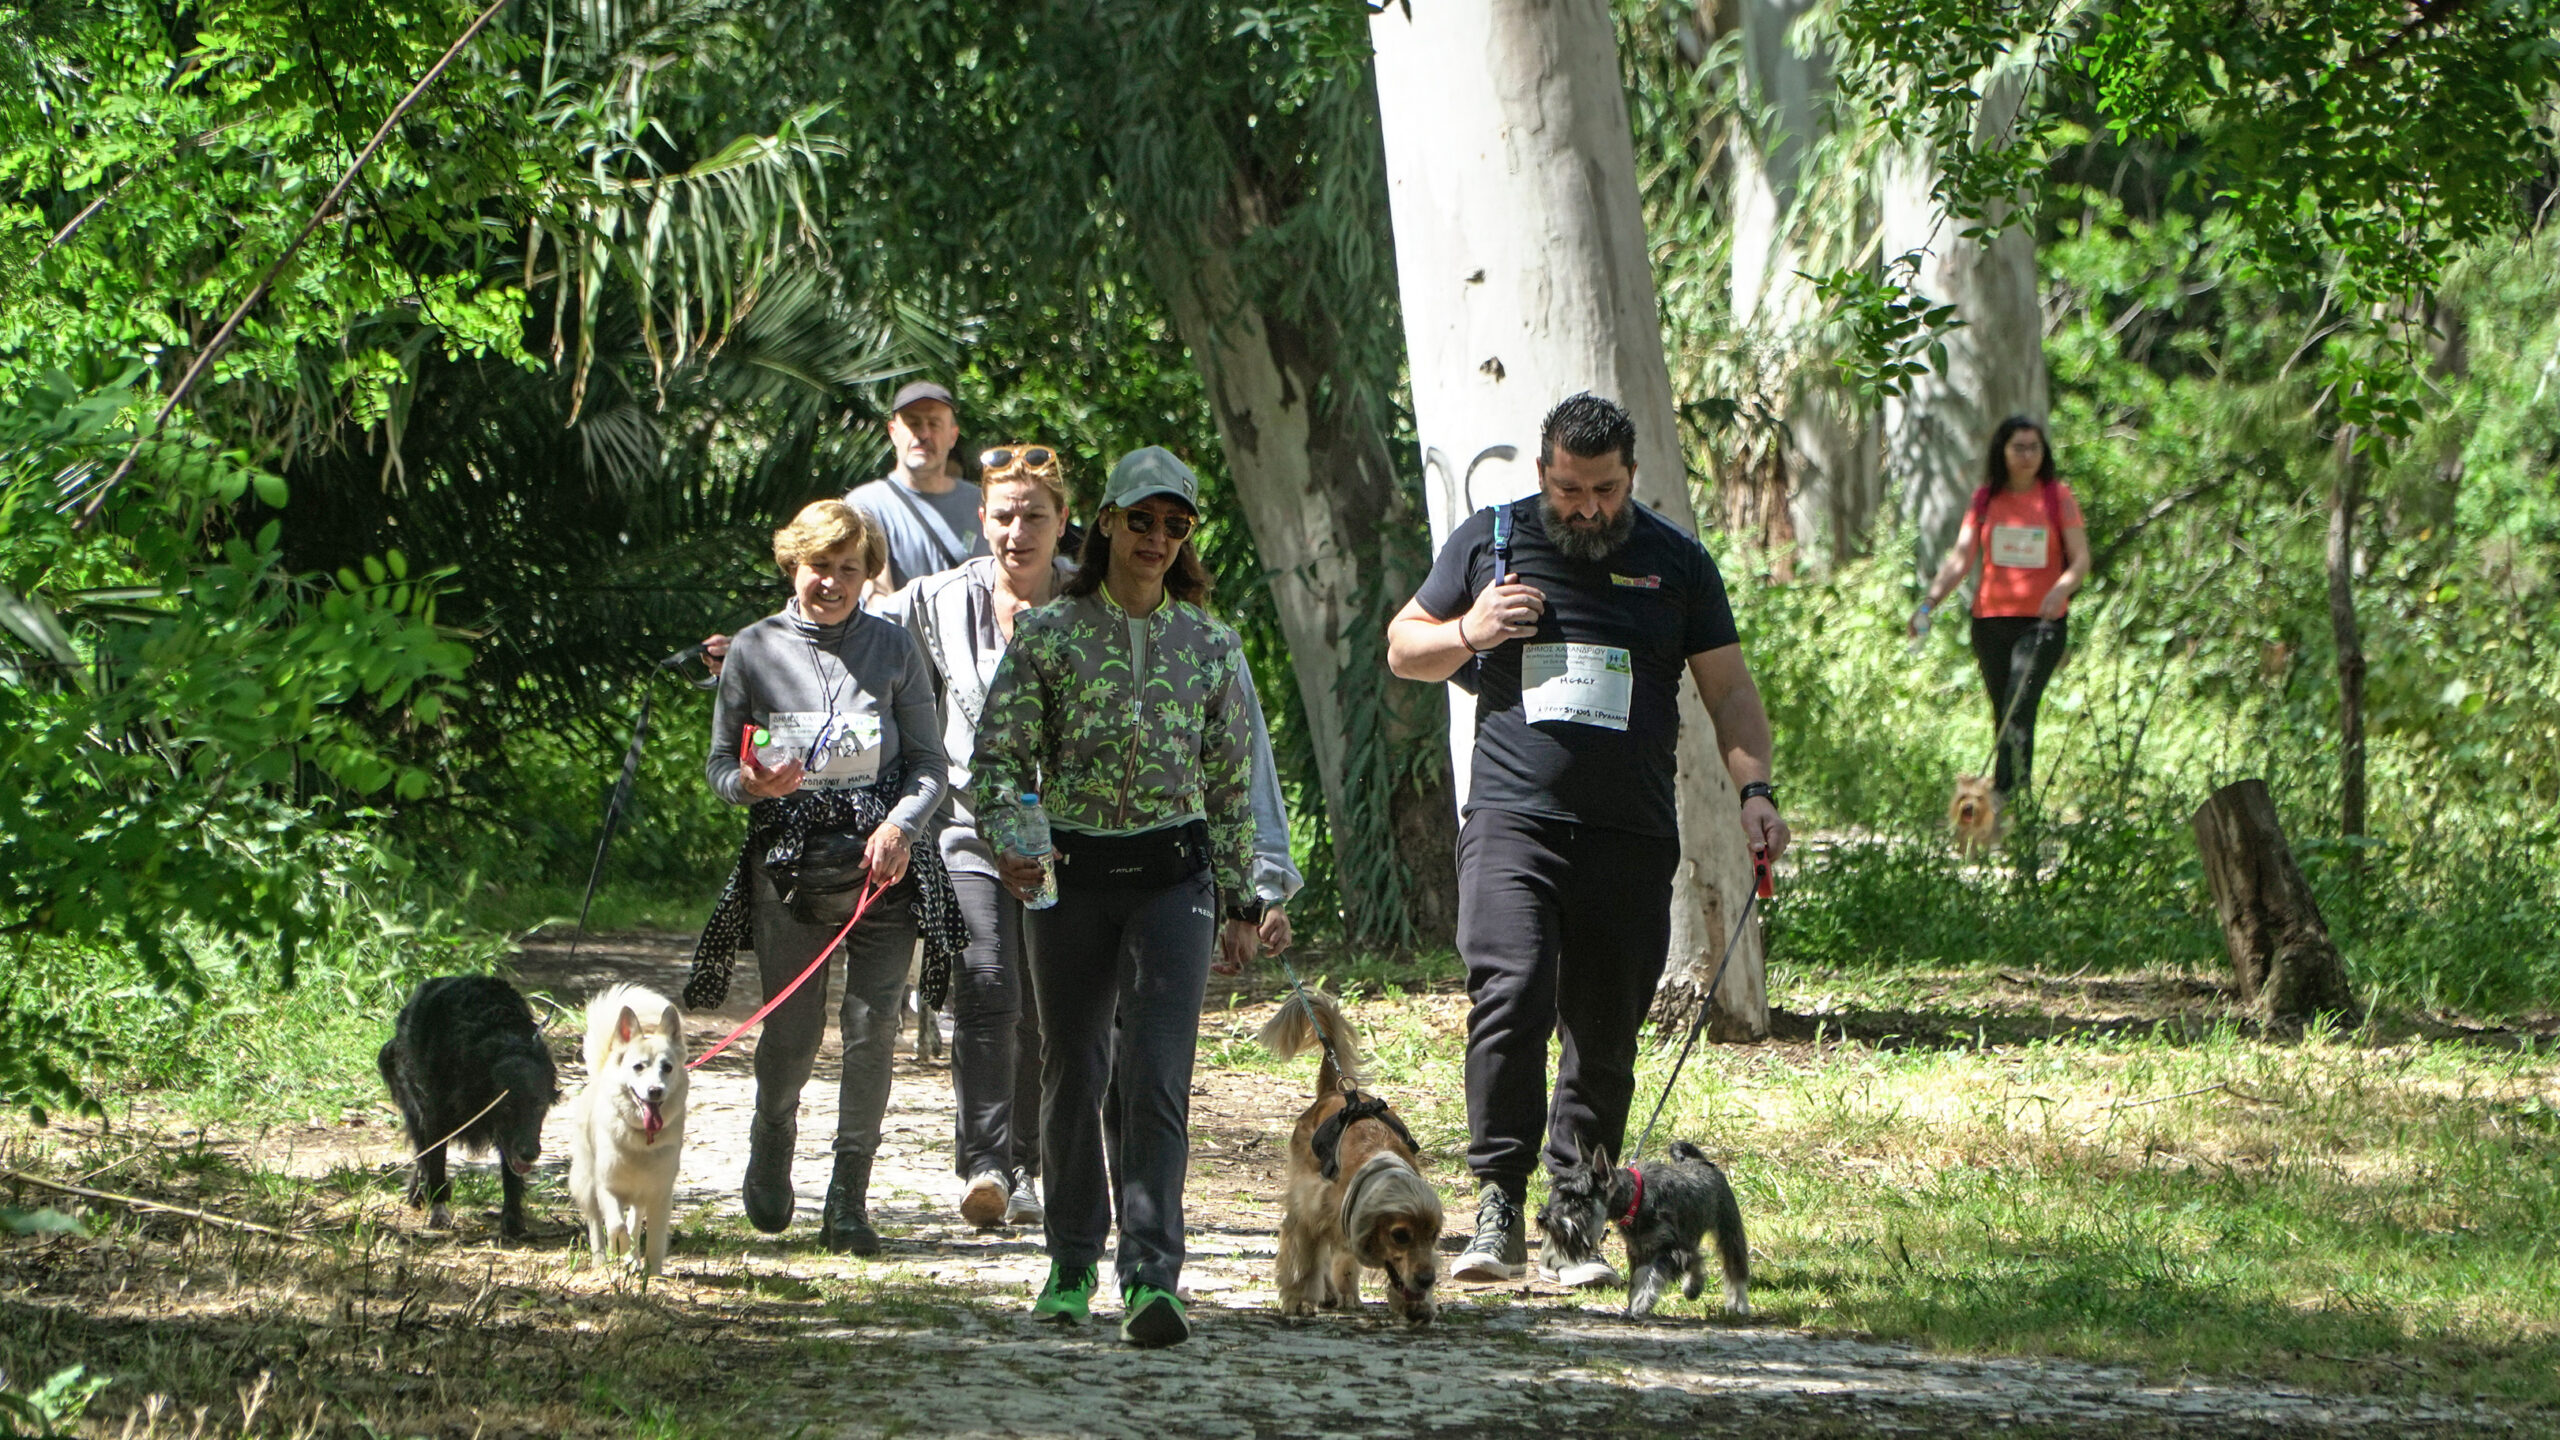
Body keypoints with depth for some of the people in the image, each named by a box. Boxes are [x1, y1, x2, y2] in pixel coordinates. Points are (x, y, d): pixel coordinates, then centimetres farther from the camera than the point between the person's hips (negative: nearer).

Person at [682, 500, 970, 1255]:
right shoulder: (756, 650, 4)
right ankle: (773, 1138, 37)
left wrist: (900, 824, -12)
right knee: (793, 1029, 4)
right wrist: (751, 784, -14)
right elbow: (719, 763, 9)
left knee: (872, 1024, -10)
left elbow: (930, 763, 6)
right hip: (787, 860, 0)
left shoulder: (893, 648, 5)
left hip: (879, 860, 0)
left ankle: (849, 1199, -1)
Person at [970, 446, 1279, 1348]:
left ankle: (1152, 1276, -18)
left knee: (1157, 1076, -12)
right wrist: (1007, 843, -17)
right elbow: (1000, 757, 1)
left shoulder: (1209, 646, 6)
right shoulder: (1049, 636, 2)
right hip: (1071, 875, 0)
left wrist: (1240, 903, 10)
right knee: (1074, 1072, 8)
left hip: (1172, 874, 0)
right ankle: (1072, 1265, 23)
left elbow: (1232, 783, 11)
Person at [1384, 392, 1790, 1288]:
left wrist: (1755, 788, -2)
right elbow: (1404, 649, 18)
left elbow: (1729, 689, 13)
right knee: (1509, 1000, -19)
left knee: (1604, 1036, 1)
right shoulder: (1490, 542, 9)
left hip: (1631, 840, 1)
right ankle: (1498, 1212, -16)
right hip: (1513, 820, -1)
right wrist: (1468, 633, -3)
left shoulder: (1676, 564, 10)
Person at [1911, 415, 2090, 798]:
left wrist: (2061, 589, -22)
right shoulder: (1985, 500, 10)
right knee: (2002, 714, 6)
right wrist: (1930, 600, -8)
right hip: (1990, 619, 4)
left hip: (2042, 622, -4)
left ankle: (2004, 793, -27)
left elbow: (2081, 558, -1)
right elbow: (1961, 558, 8)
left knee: (2019, 709, -19)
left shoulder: (2059, 498, 3)